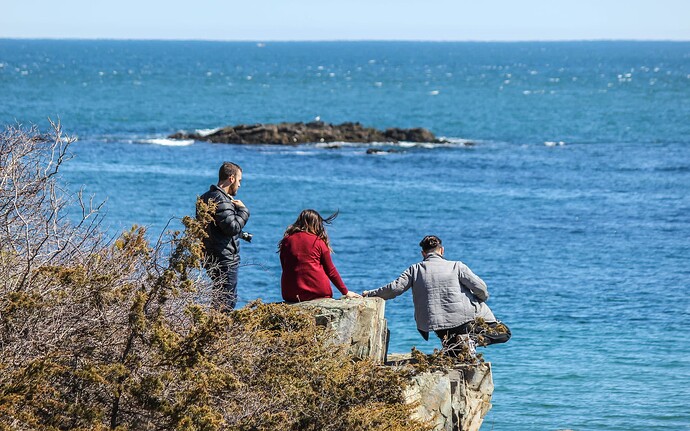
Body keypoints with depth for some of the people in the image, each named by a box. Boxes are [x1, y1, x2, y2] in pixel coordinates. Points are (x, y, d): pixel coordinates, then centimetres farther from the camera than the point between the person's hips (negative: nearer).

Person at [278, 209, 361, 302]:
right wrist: (345, 292, 18)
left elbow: (285, 268, 13)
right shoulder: (319, 242, 2)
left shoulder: (287, 241, 6)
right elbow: (330, 270, 7)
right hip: (318, 292, -2)